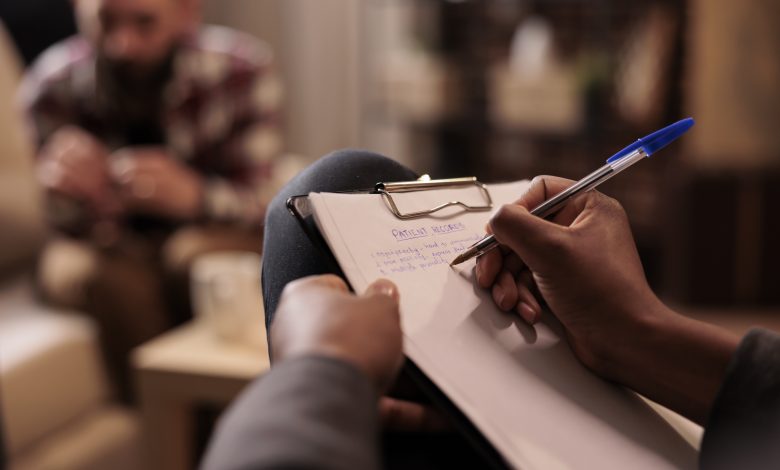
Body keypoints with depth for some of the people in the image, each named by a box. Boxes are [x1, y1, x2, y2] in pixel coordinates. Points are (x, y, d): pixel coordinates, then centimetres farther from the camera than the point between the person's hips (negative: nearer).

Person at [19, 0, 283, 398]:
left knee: (196, 254, -33)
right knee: (104, 280, -31)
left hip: (221, 232, 0)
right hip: (120, 244, 1)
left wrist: (192, 197, -44)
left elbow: (261, 202, -21)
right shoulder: (53, 86, -18)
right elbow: (76, 226, -15)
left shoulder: (242, 70, -21)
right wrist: (70, 195, -41)